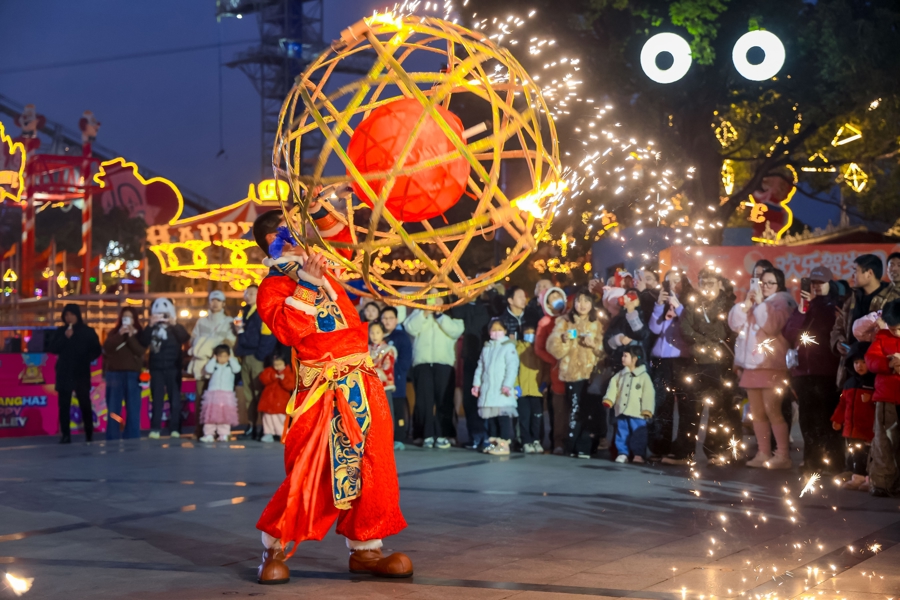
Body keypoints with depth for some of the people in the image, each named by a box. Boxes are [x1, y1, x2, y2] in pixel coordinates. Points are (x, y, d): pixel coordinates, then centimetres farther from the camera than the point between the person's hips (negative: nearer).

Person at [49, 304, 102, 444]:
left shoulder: (88, 331, 4)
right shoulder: (61, 331, 8)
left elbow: (97, 350, 6)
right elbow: (53, 349, -1)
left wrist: (87, 359, -8)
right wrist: (65, 337, -13)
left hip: (81, 373, -1)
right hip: (64, 373, 2)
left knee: (85, 403, -5)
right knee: (64, 405, -3)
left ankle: (89, 434, 3)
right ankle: (66, 435, -1)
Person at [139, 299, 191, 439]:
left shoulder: (176, 328, 4)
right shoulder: (152, 329, 6)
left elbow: (185, 337, -15)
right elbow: (142, 342, -9)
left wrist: (174, 325, -25)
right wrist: (150, 326, -18)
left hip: (173, 368, -1)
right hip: (156, 369, 1)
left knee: (175, 398, -2)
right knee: (157, 399, 0)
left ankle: (175, 429, -1)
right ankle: (155, 429, -1)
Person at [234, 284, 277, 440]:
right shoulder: (244, 312, 18)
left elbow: (267, 336, -15)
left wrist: (260, 355, -18)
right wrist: (238, 330, 4)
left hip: (257, 357, -8)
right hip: (245, 356, 8)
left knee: (259, 392, -6)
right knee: (248, 393, 9)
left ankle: (261, 426, -5)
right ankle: (251, 425, 12)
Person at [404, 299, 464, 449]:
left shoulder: (449, 315, 11)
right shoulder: (418, 313, 18)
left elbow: (456, 330, -7)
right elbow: (410, 328, 1)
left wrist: (439, 315, -8)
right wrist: (425, 313, -7)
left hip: (444, 363, -1)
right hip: (422, 363, 2)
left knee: (443, 400, -4)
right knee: (425, 400, -3)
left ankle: (442, 435, 1)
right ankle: (428, 435, 0)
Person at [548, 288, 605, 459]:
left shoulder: (596, 324, 12)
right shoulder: (564, 322, 5)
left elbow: (603, 350, 8)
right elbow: (553, 347, -5)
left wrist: (594, 344, -10)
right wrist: (564, 340, -23)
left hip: (591, 372, 2)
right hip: (572, 372, -2)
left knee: (586, 411, -2)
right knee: (577, 409, -8)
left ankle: (582, 448, 4)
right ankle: (573, 447, -1)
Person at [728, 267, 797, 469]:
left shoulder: (783, 300, -1)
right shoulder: (755, 301, 21)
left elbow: (772, 324, -20)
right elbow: (735, 324, 10)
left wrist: (761, 302, -13)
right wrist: (747, 303, -2)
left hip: (771, 364, -8)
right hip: (752, 363, 8)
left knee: (772, 411, -12)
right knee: (757, 412, 7)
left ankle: (783, 455, -10)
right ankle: (763, 454, 11)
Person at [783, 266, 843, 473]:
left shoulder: (836, 306, 3)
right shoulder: (805, 304, 17)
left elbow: (830, 327, -14)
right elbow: (788, 333, 4)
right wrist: (801, 311, -6)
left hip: (826, 371, -5)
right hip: (803, 370, 5)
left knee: (826, 419, -10)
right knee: (807, 419, 7)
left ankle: (831, 462, -5)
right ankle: (811, 461, 13)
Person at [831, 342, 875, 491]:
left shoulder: (875, 381, -8)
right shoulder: (850, 382, 13)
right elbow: (843, 403, 16)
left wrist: (870, 399, -30)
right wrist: (837, 419, 13)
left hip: (868, 427, -7)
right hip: (851, 428, 7)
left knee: (868, 454, -3)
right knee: (853, 454, 12)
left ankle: (870, 480, 4)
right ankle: (856, 478, 20)